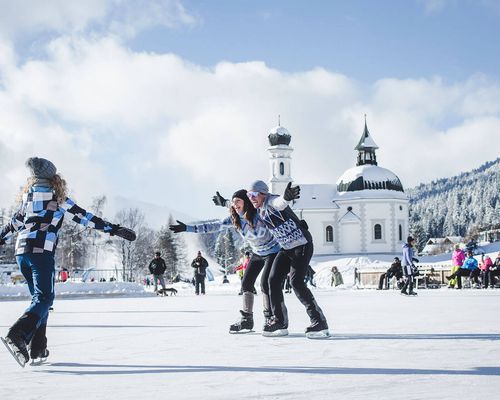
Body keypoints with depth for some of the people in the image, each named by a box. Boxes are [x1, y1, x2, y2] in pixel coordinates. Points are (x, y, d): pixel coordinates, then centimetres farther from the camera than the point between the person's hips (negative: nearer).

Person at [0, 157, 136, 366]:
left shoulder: (27, 196, 16)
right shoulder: (59, 199, 1)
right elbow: (84, 217, -2)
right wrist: (114, 229, 0)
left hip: (21, 250, 6)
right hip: (41, 251, -6)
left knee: (39, 296, 15)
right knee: (44, 298, -7)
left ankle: (37, 349, 11)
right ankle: (17, 335, -30)